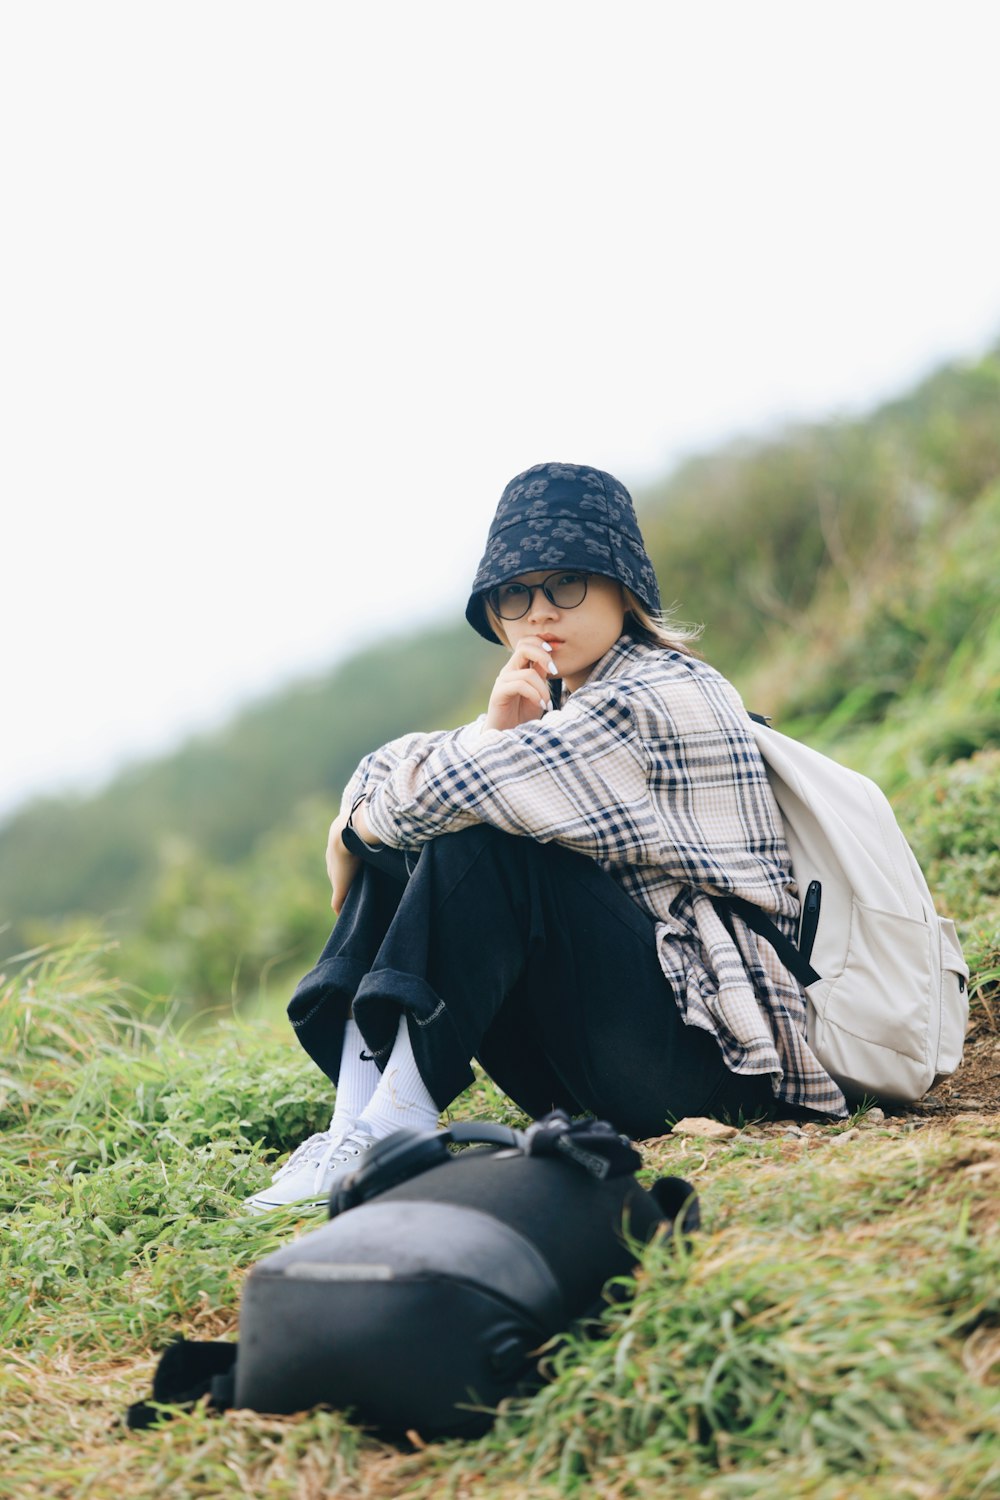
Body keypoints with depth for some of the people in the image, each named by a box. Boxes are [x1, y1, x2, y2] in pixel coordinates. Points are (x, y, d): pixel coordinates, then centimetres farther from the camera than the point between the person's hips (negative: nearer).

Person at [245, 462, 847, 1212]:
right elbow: (388, 773, 2)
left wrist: (355, 826, -4)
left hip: (710, 1046, -9)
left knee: (483, 834, -24)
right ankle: (355, 1118, -13)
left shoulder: (662, 700, -15)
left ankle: (399, 1118, -23)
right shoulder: (561, 702, 13)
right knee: (397, 840, -1)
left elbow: (450, 789, -24)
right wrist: (493, 731, -16)